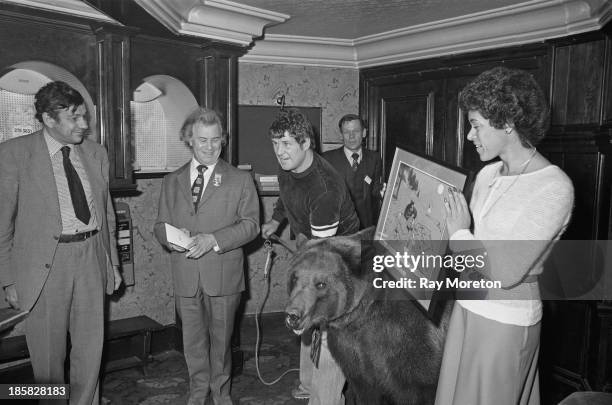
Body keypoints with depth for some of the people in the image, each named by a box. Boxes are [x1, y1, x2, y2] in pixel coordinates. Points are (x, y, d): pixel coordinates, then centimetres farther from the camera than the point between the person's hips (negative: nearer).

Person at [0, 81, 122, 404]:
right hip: (44, 263, -3)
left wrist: (113, 262, 12)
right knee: (48, 353, 11)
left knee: (91, 348, 13)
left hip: (92, 257, 4)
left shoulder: (96, 153, 6)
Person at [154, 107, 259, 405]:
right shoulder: (172, 181, 11)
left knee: (221, 336, 11)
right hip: (185, 275, 2)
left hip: (223, 273, -2)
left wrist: (213, 239, -18)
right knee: (192, 338, 13)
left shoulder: (240, 180, 1)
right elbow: (161, 225, 10)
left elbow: (250, 224, -5)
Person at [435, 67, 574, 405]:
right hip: (468, 305, 7)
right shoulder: (487, 174, 2)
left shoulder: (554, 187, -19)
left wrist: (460, 233, -15)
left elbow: (505, 273, -24)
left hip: (505, 321, -6)